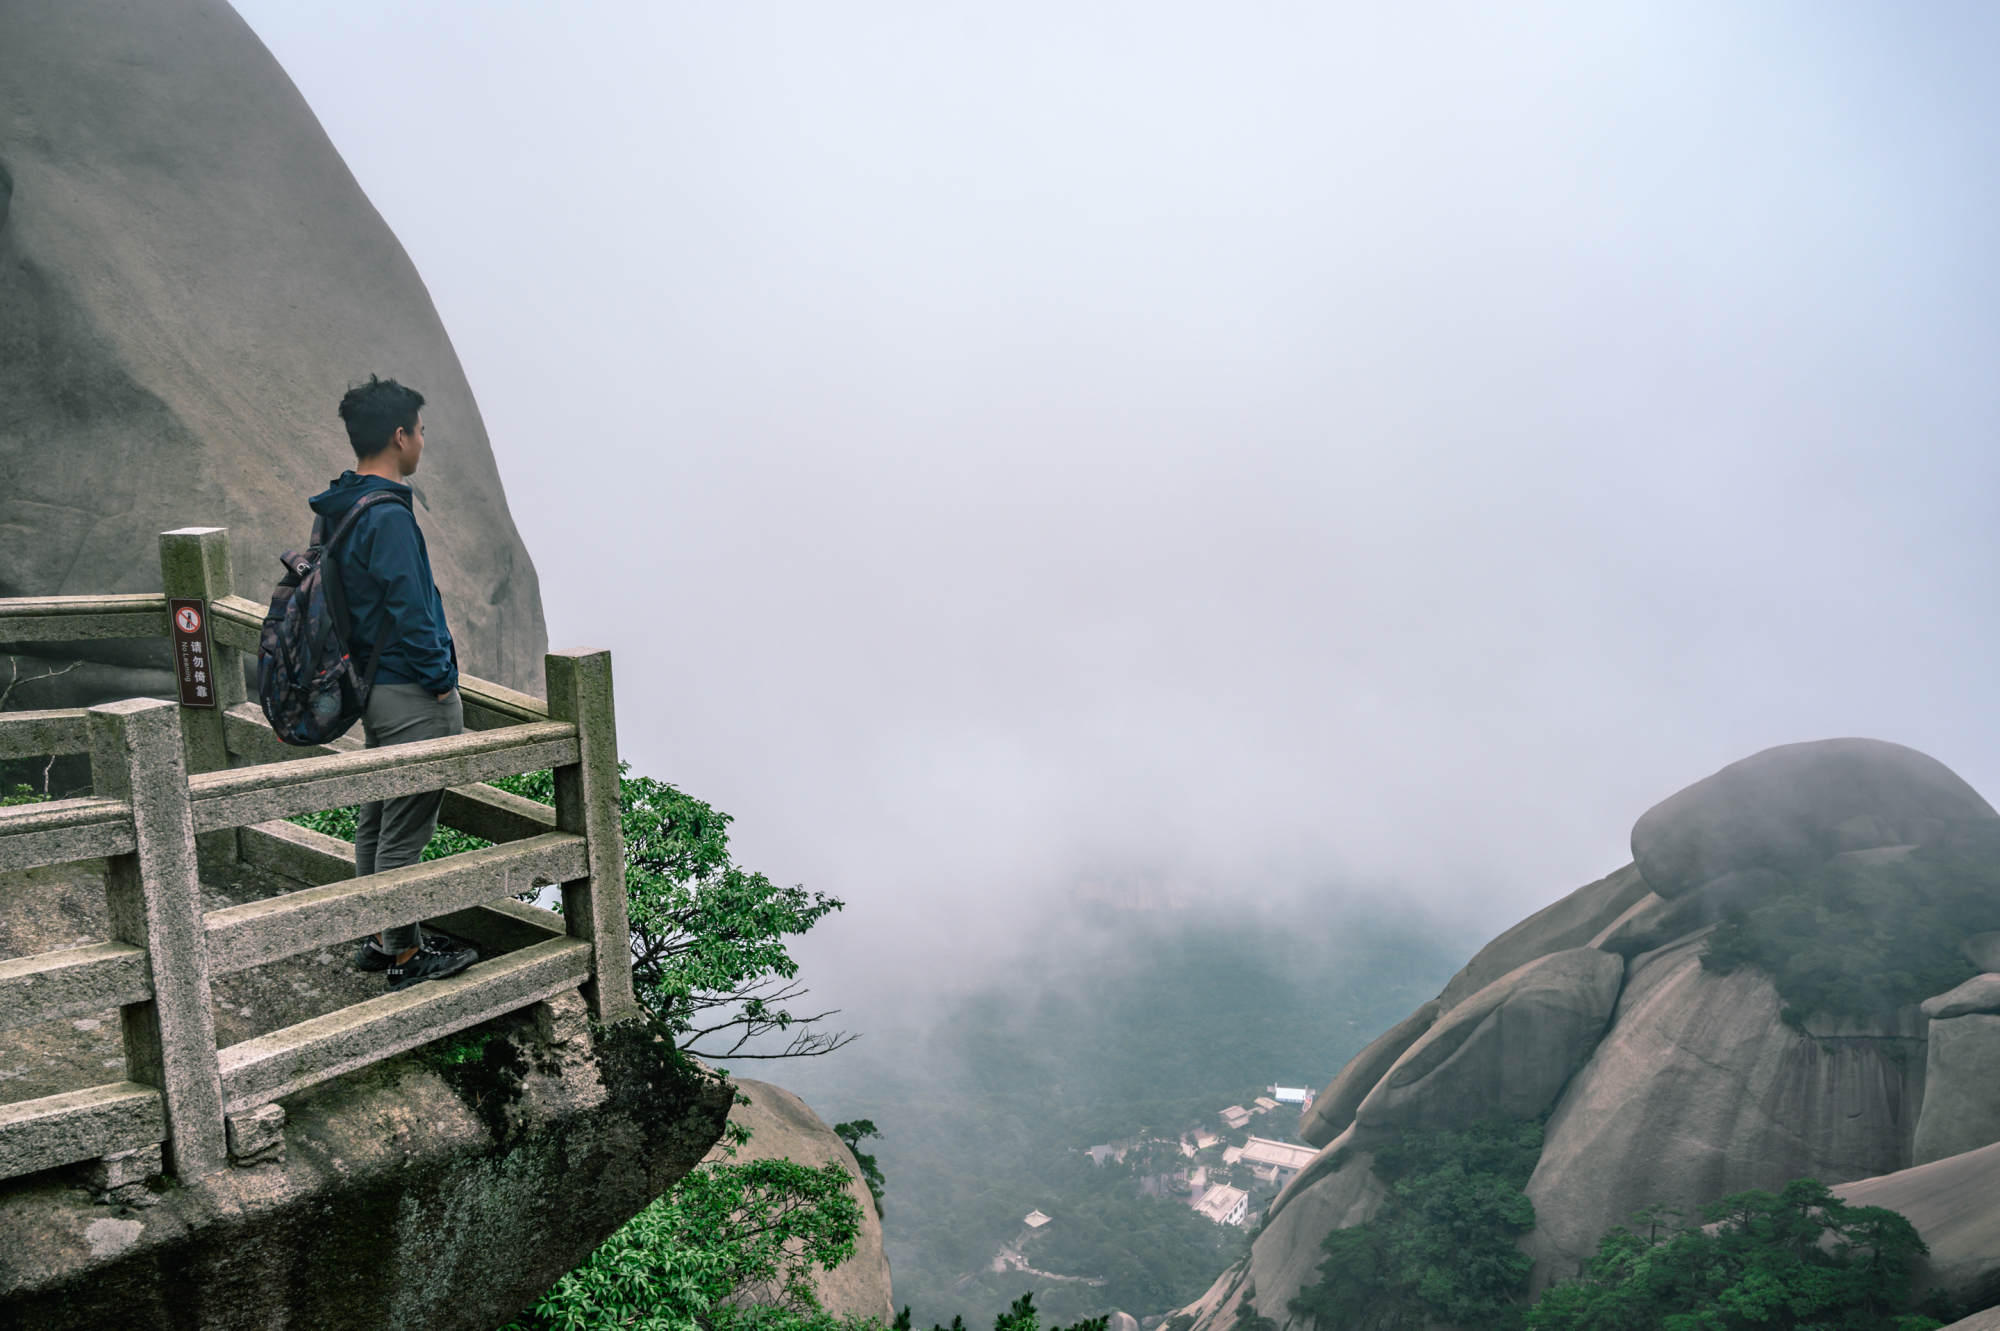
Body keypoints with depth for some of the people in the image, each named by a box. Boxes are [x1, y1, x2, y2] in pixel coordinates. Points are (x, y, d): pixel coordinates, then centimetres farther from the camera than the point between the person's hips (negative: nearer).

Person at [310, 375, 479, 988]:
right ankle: (405, 954, 13)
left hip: (374, 684, 10)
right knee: (404, 831, 1)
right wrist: (441, 679, -10)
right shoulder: (388, 517, -22)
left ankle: (378, 937, 32)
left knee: (377, 819, 19)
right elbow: (409, 611, -22)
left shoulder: (340, 510, 9)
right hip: (413, 696, -10)